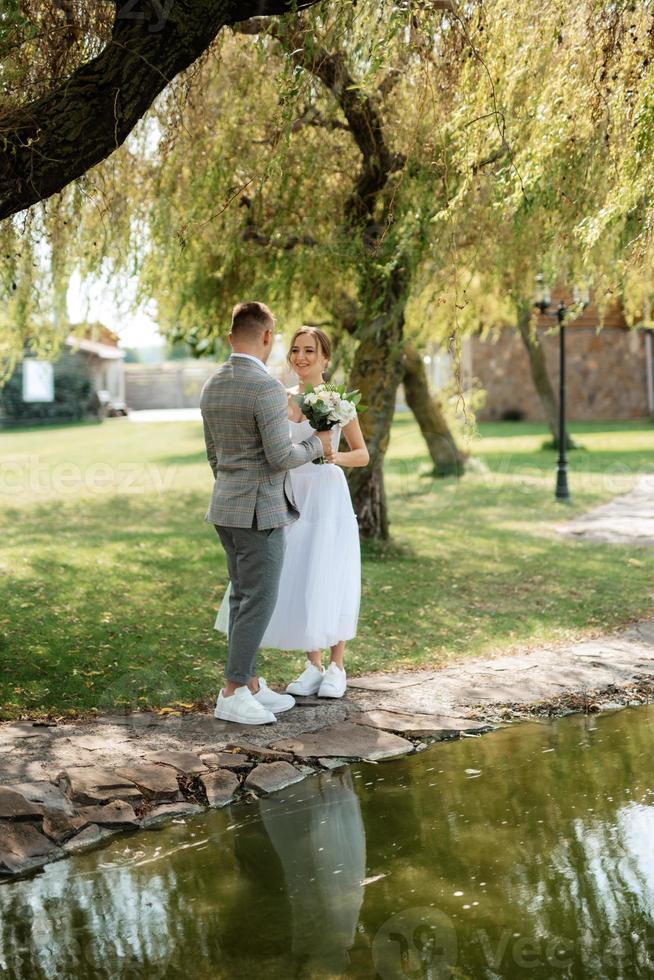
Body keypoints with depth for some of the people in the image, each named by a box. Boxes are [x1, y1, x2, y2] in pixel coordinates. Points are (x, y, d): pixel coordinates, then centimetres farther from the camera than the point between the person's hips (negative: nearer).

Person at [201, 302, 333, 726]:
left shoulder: (212, 386, 8)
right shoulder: (267, 388, -19)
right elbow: (280, 458, -21)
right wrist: (315, 445, -2)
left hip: (226, 506, 9)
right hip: (260, 511, -9)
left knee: (244, 597, 14)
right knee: (259, 602, -2)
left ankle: (250, 684, 19)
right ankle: (232, 694, 1)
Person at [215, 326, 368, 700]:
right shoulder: (282, 399, 9)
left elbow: (363, 454, -1)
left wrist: (337, 457, -19)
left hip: (328, 499, -4)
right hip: (292, 499, 4)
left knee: (328, 582, -3)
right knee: (297, 583, 4)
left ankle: (337, 667, 12)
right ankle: (313, 665, 16)